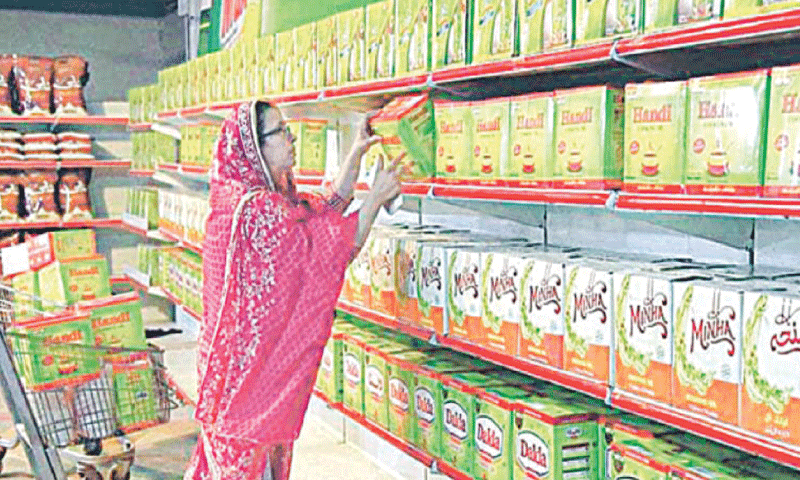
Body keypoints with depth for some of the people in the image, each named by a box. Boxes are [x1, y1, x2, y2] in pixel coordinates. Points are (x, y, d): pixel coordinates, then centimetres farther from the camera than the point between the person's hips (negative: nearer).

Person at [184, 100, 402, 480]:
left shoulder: (272, 196, 7)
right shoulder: (258, 208, -24)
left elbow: (327, 208, 17)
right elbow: (327, 253, -22)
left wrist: (356, 154, 11)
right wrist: (376, 197, -17)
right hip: (253, 359, -9)